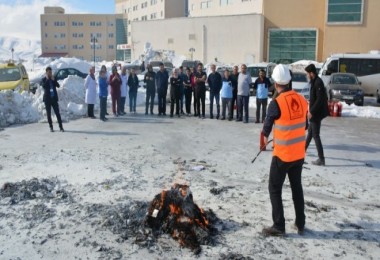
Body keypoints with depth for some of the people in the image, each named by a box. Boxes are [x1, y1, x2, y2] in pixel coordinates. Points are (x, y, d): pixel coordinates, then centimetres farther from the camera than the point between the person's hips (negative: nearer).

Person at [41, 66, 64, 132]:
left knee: (57, 113, -2)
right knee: (48, 114, 2)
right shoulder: (44, 79, 3)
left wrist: (53, 80, -13)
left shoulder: (54, 79, 10)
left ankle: (61, 127, -1)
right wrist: (47, 79, -14)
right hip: (47, 99, -1)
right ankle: (51, 127, 10)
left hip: (54, 98, 1)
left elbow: (58, 85, -5)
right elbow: (44, 86, -15)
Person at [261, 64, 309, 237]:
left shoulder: (276, 103, -19)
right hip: (299, 153, 6)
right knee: (297, 187, 19)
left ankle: (279, 226, 9)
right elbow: (305, 125, 11)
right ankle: (300, 224, 27)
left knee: (274, 189, 6)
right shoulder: (302, 100, -1)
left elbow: (268, 124, -5)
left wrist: (265, 137, 17)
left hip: (283, 154, -6)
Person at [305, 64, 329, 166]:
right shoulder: (314, 82, 11)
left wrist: (312, 111, -21)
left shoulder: (318, 82, -19)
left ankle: (321, 159, -3)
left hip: (317, 113, -10)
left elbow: (320, 99, -24)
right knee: (310, 132, 23)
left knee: (315, 135, -6)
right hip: (315, 112, 10)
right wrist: (311, 110, 18)